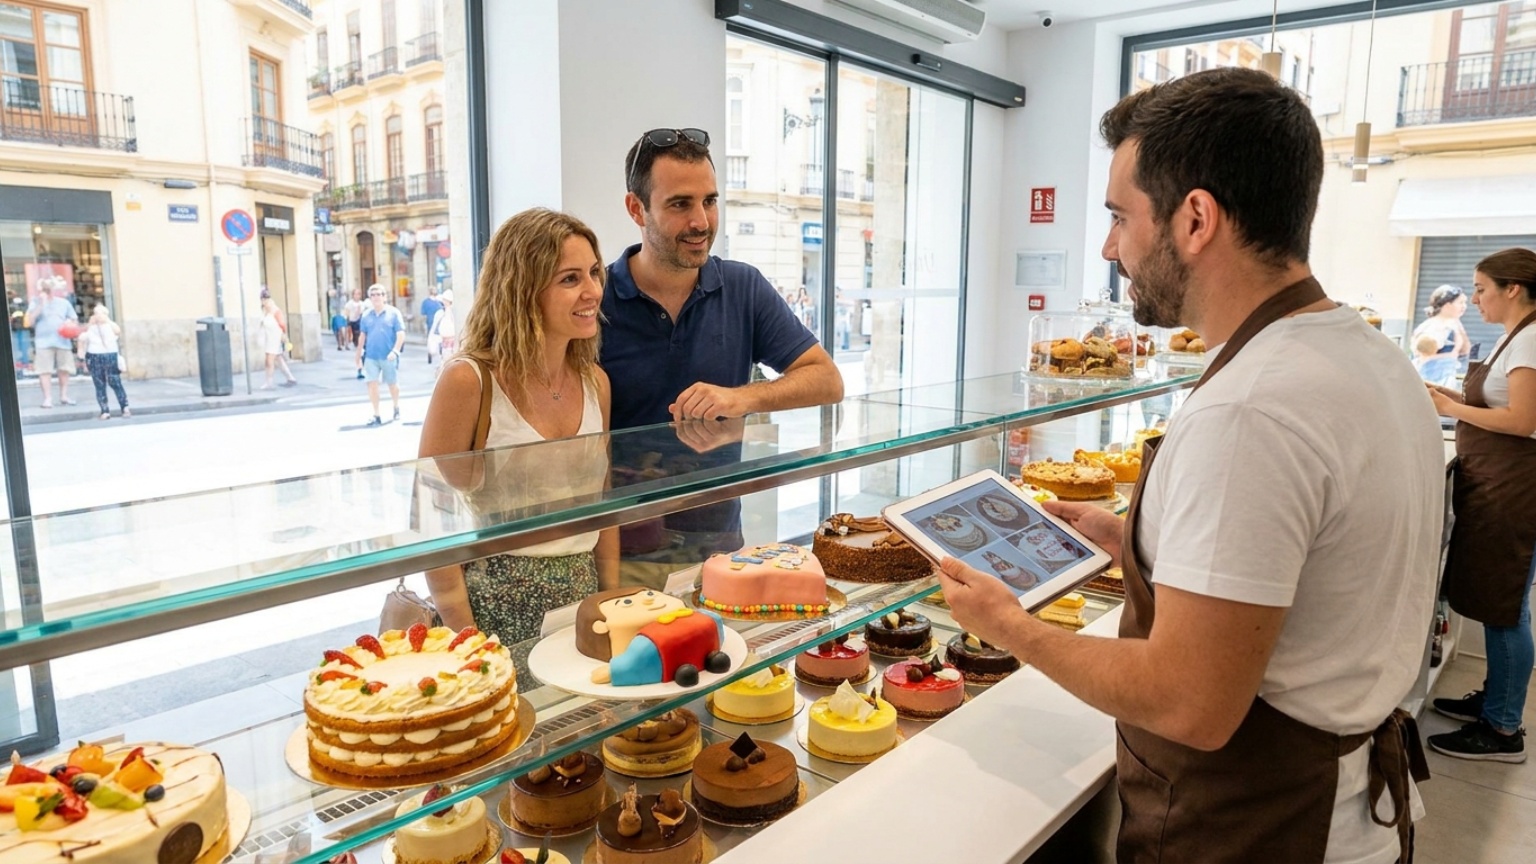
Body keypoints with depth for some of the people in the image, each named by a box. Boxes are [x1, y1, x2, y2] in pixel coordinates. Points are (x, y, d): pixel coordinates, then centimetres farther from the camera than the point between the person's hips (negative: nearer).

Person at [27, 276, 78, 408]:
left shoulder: (64, 302, 13)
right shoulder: (36, 302, 7)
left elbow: (74, 319, 16)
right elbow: (30, 319, -7)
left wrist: (71, 324, -7)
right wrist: (41, 304, -13)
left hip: (63, 341, 2)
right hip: (44, 341, -2)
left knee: (64, 369, 4)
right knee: (44, 370, -7)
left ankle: (64, 395, 14)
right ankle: (47, 398, -6)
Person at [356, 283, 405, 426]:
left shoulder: (394, 313, -4)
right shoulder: (366, 315, 6)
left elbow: (401, 334, -7)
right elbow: (362, 337, 12)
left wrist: (395, 351, -20)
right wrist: (358, 357, 12)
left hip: (388, 357, -2)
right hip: (371, 356, 2)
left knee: (393, 384, 11)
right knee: (372, 384, -4)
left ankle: (397, 409, 36)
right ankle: (376, 415, 2)